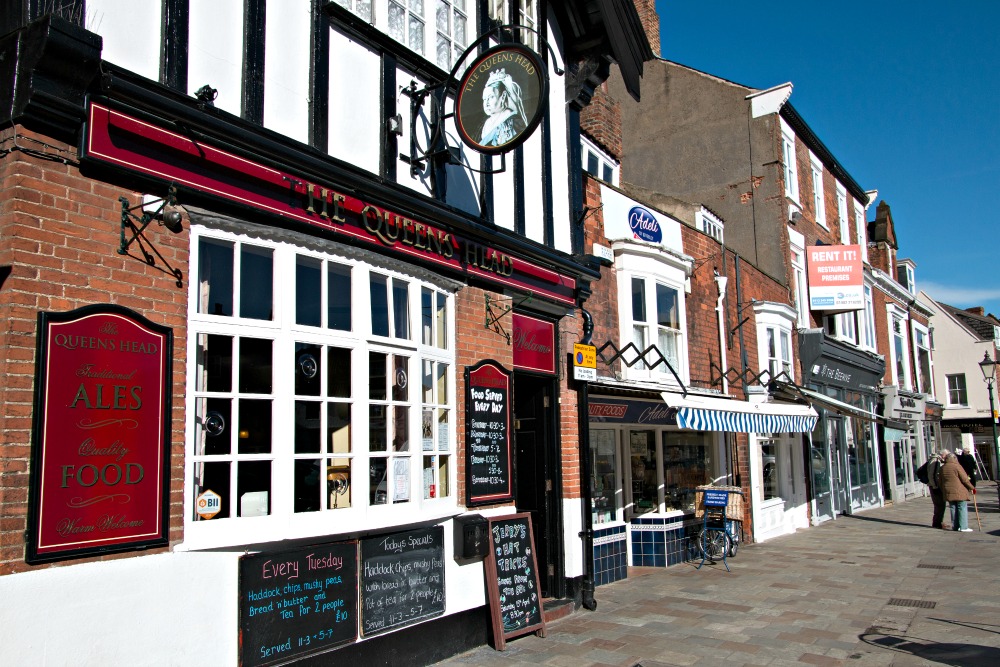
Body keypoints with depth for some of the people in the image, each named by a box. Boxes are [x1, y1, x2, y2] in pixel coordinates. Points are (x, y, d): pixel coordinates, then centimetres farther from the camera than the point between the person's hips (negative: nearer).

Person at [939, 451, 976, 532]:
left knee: (953, 509, 11)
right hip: (959, 492, -6)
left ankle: (955, 526, 12)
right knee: (962, 508, -2)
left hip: (948, 492, 6)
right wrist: (971, 488, 2)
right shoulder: (957, 466, -9)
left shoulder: (942, 468, 10)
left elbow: (940, 482, 15)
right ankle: (963, 527, -4)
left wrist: (943, 491, 24)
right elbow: (965, 479, -10)